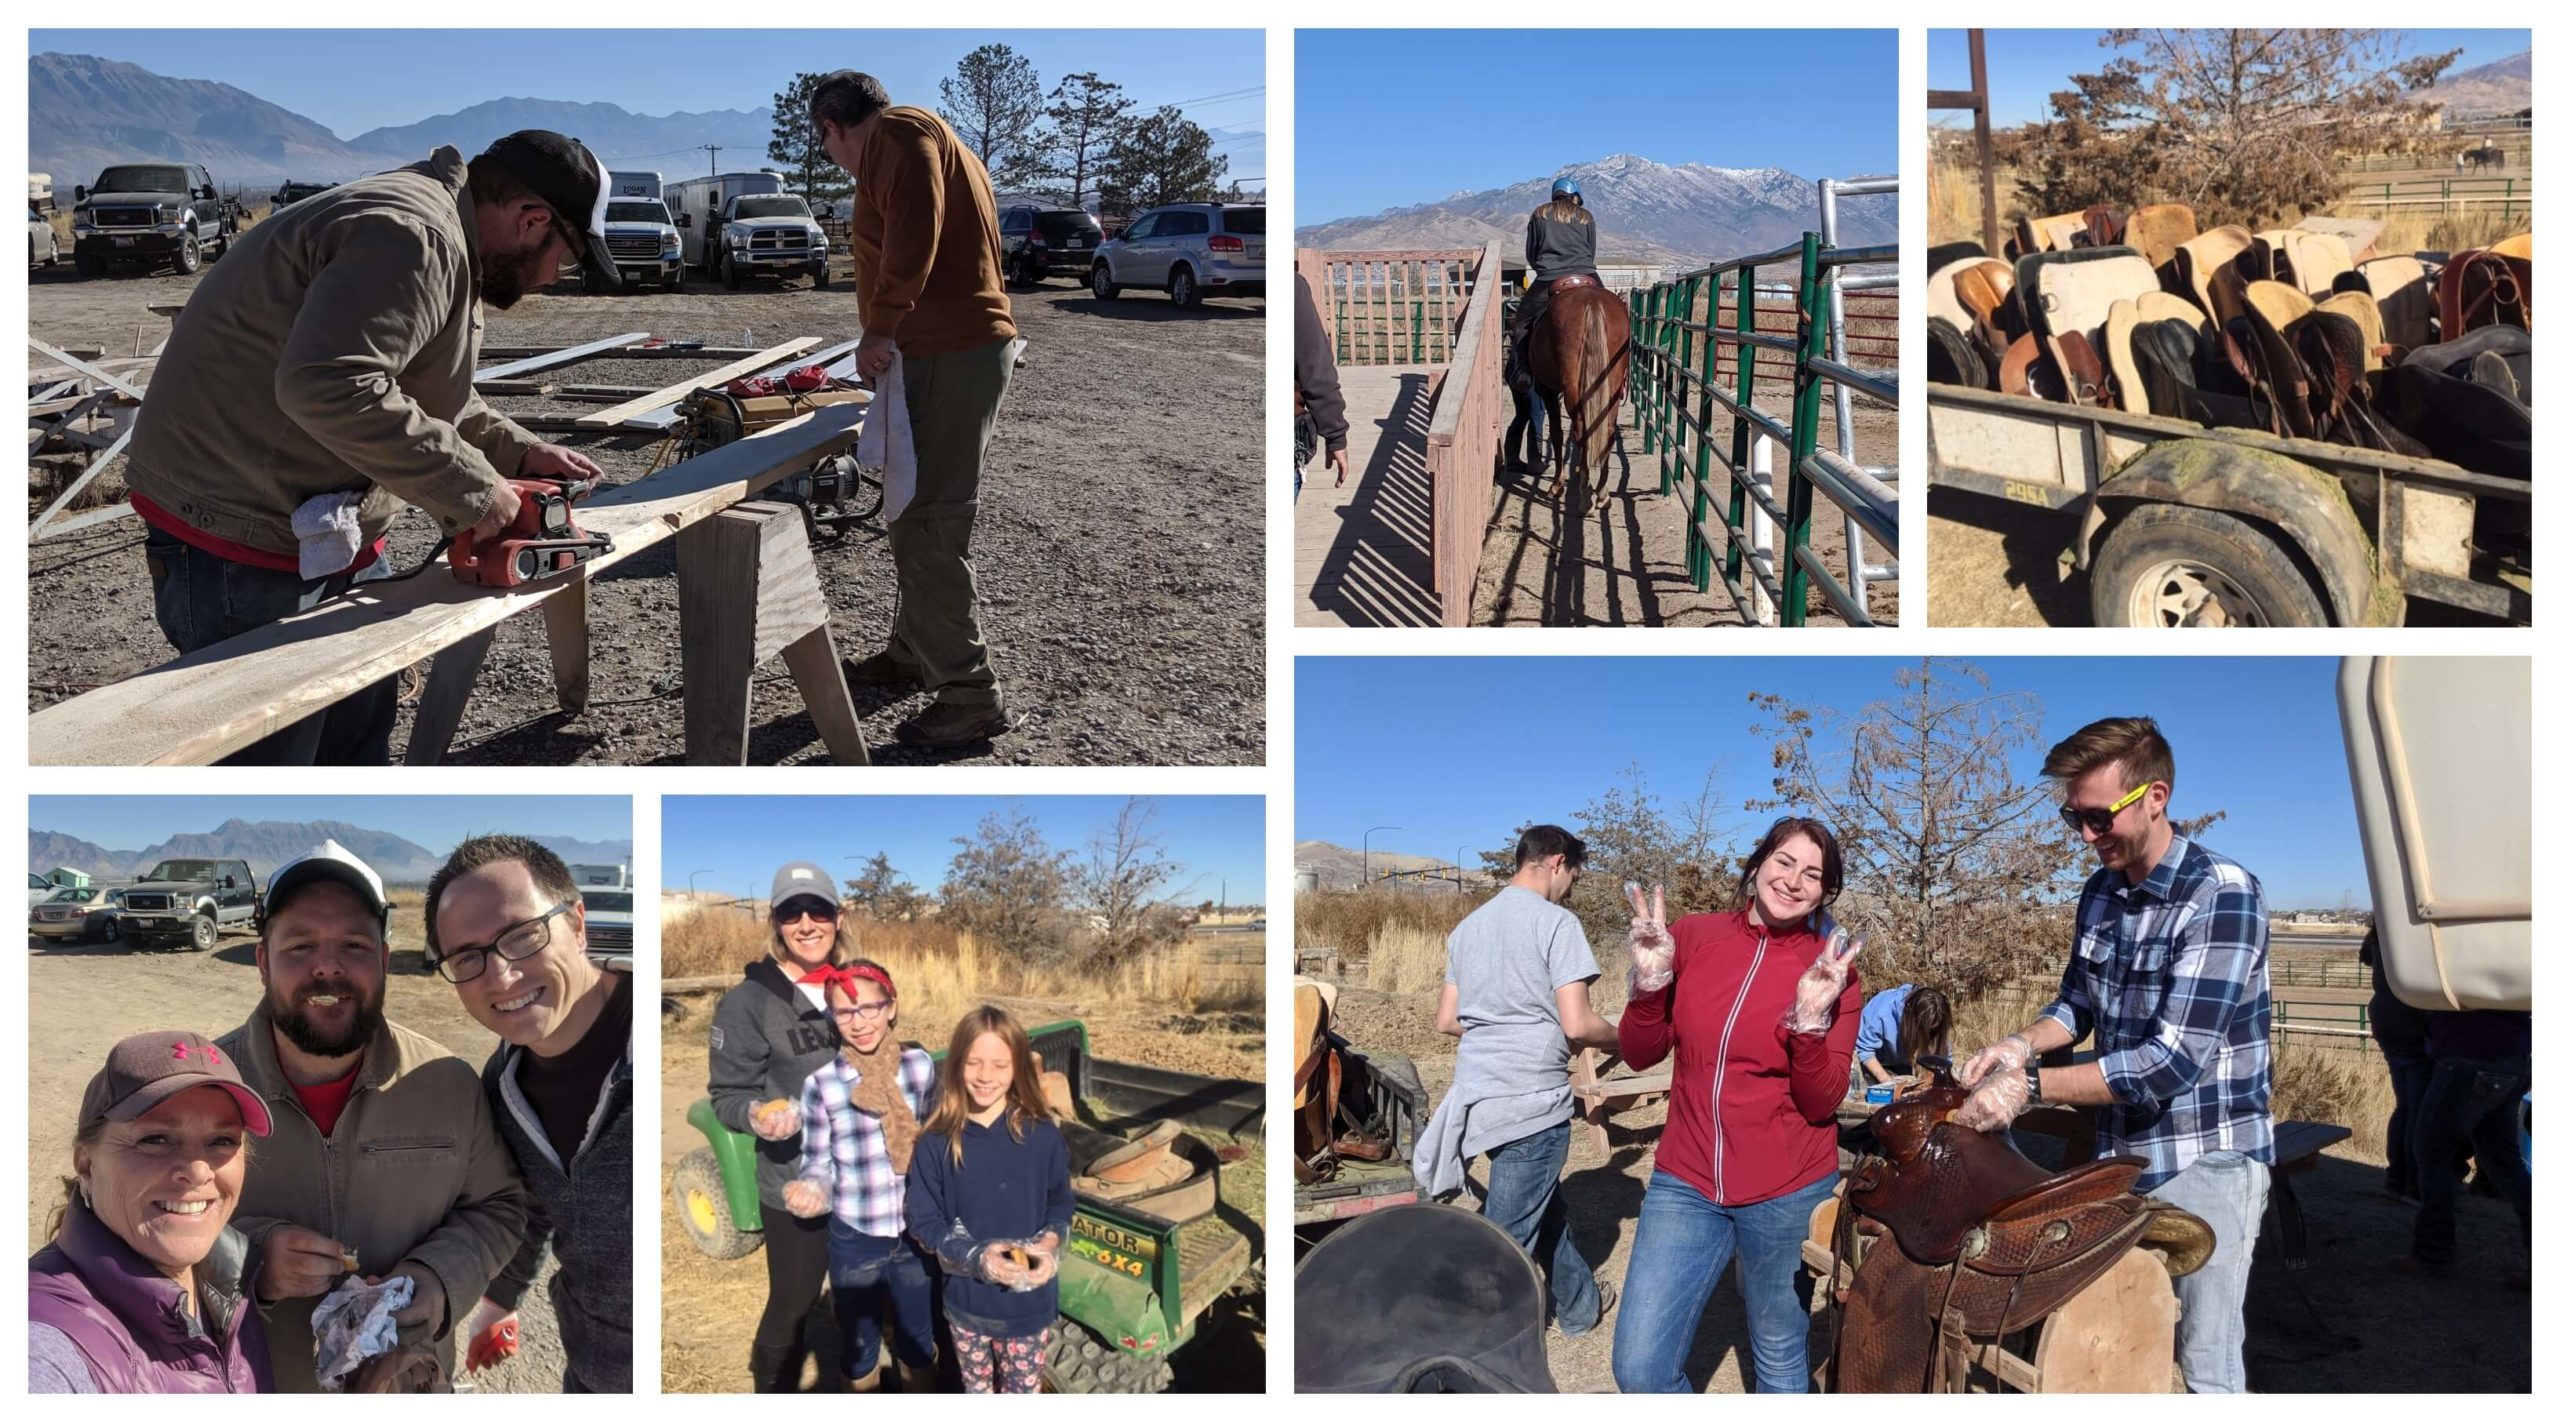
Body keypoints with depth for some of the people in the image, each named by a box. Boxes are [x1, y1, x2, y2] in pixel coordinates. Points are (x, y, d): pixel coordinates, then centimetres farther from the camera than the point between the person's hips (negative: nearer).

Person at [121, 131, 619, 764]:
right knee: (267, 754, -4)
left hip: (326, 535, 11)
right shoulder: (415, 239, -22)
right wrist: (469, 489, -26)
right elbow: (330, 387, -33)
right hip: (242, 545, -11)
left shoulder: (439, 237, 13)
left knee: (362, 722, 20)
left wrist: (520, 452, 10)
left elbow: (426, 397, 22)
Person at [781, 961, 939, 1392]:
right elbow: (818, 1164, -7)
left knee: (918, 1341, 20)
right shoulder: (821, 1084, -16)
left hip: (916, 1234, 2)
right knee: (859, 1346, 17)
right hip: (854, 1241, -2)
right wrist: (810, 1190, -29)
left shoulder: (921, 1065, -8)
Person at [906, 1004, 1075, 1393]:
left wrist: (1050, 1242, -19)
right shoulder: (936, 1142, -12)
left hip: (1028, 1302, -1)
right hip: (966, 1302, 1)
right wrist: (973, 1256, -23)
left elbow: (1062, 1200, 2)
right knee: (976, 1392, 21)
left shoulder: (1041, 1135, -11)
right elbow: (921, 1219, -8)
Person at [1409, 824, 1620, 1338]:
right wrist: (1618, 1040, 3)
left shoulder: (1469, 925, 12)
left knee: (1546, 1208, 27)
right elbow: (1577, 1024, -16)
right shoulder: (1556, 922, -11)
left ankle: (1580, 1305, 45)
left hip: (1477, 1097, 8)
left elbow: (1448, 1020, 16)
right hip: (1531, 1102, -8)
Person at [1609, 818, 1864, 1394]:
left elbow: (1821, 1103, -9)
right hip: (1685, 1183, 2)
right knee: (1638, 1368, -1)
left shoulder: (1833, 968, -6)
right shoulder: (1692, 935, -2)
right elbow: (1640, 1055, 2)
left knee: (1779, 1362, 13)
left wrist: (1811, 1020, -24)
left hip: (1788, 1192, -1)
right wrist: (1649, 982, -14)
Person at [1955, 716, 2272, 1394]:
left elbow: (2174, 1058, -26)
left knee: (2203, 1366, 0)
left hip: (2208, 1160, -6)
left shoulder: (2222, 896, -20)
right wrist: (2022, 1044, -5)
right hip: (2121, 1152, 7)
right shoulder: (2101, 891, 3)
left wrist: (2030, 1085, -27)